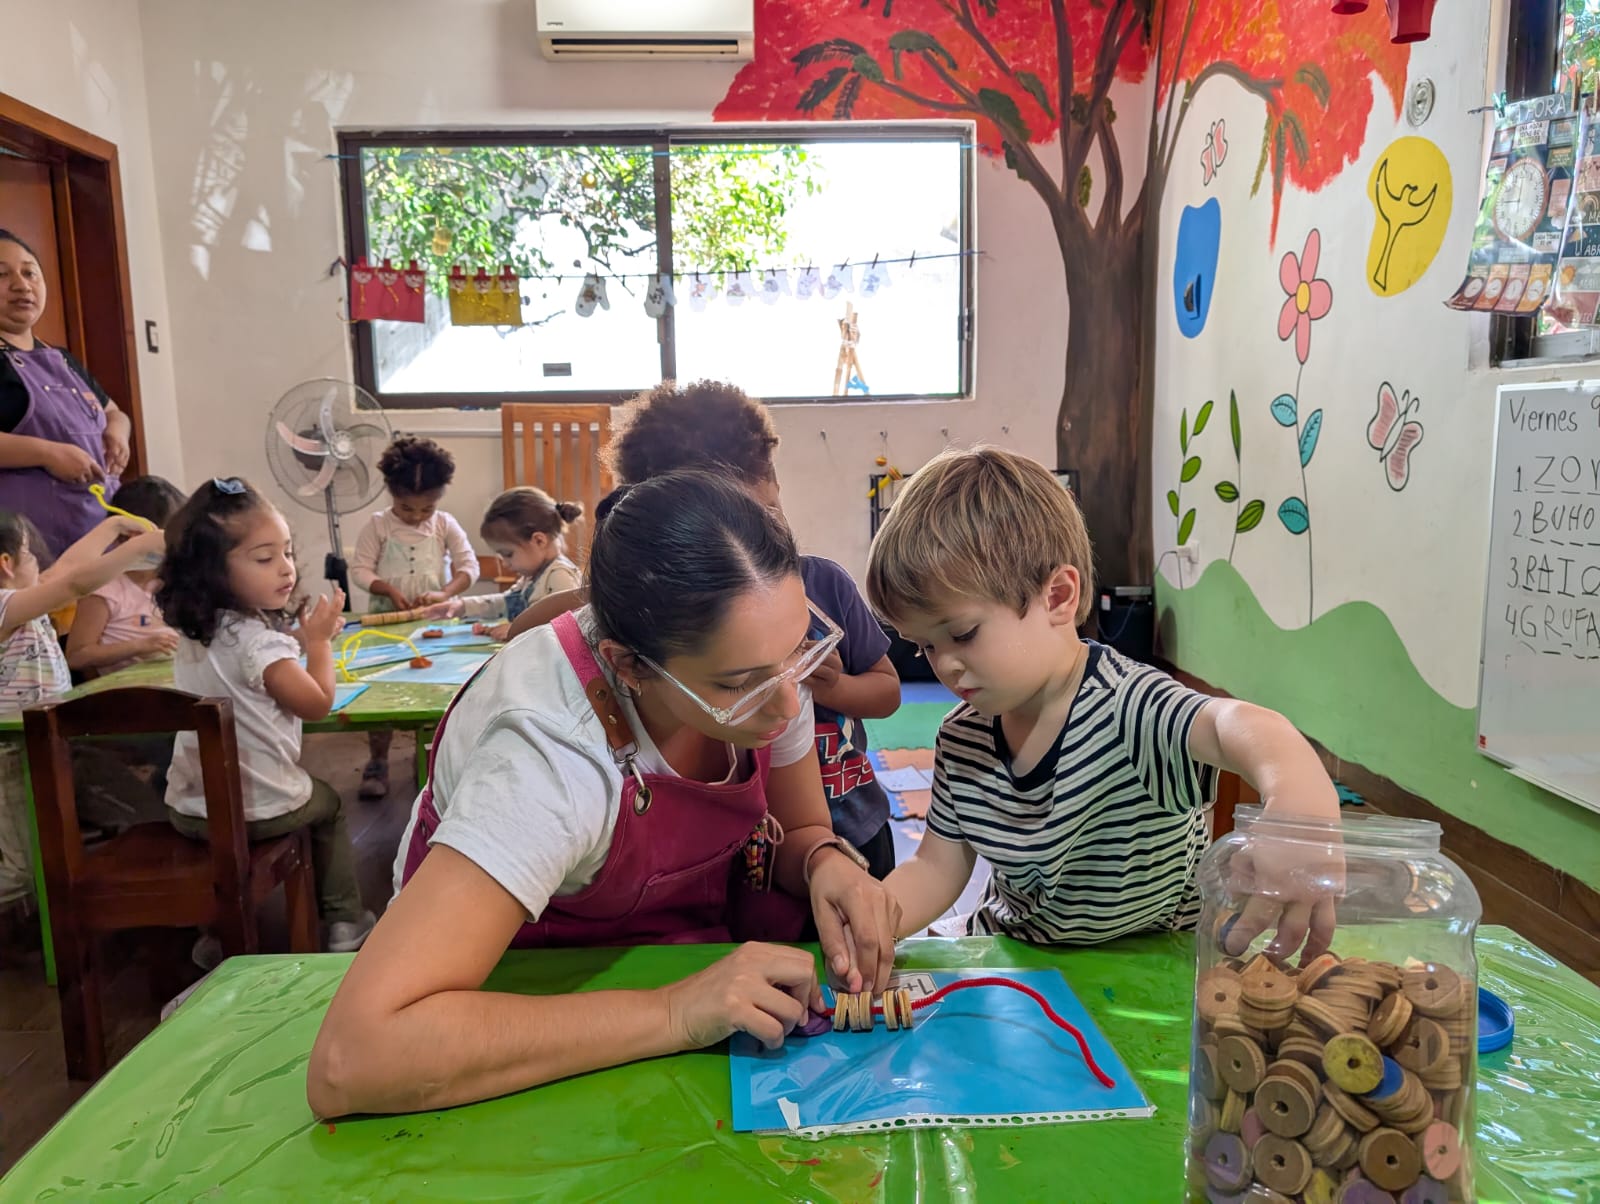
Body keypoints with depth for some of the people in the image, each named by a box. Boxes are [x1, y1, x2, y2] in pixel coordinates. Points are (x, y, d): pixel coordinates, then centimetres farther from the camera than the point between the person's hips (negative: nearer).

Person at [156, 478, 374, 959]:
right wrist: (318, 641, -6)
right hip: (258, 808, -6)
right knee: (328, 803, 24)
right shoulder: (257, 640, -25)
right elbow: (318, 704, -16)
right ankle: (344, 922, 27)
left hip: (189, 807, 6)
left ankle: (218, 933, 39)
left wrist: (299, 639, 8)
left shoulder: (194, 631, 2)